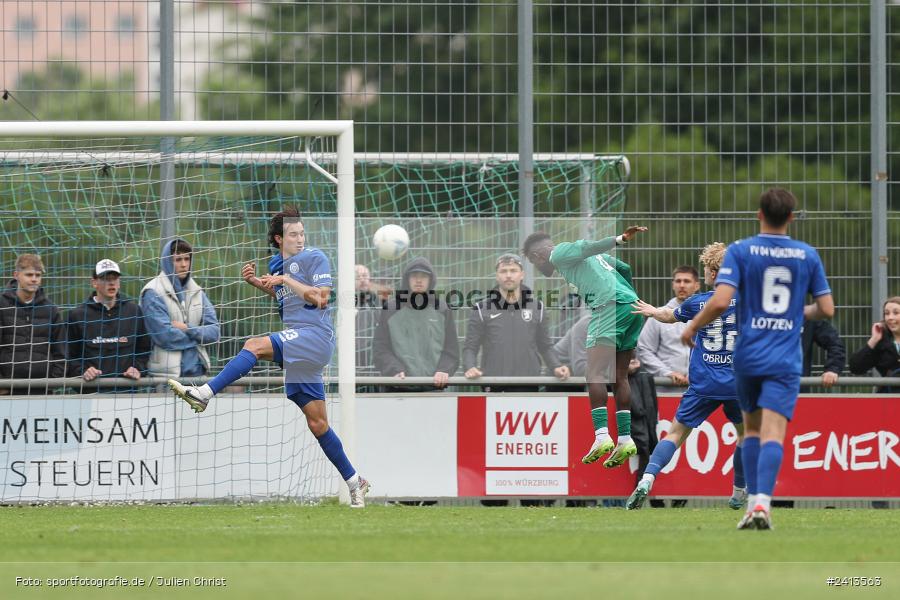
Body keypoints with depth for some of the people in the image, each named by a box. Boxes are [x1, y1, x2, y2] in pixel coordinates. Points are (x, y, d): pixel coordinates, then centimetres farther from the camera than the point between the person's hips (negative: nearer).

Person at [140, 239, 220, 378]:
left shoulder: (197, 292, 13)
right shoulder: (153, 293, -6)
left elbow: (213, 331, 7)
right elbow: (164, 335, -14)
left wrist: (188, 329, -11)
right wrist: (198, 336, -1)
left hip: (196, 372, 6)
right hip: (166, 371, -6)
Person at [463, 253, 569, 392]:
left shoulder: (536, 308, 9)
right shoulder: (482, 309, 4)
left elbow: (545, 346, 15)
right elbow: (470, 347, 4)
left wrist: (556, 368, -2)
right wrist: (470, 368, -15)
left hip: (528, 386, 1)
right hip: (493, 388, -1)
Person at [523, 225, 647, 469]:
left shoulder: (558, 254, 7)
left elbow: (587, 246, -10)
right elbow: (625, 269, 35)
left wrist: (620, 239, -25)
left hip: (610, 305, -9)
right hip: (634, 304, 9)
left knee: (595, 374, -15)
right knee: (620, 377, 10)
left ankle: (602, 436, -28)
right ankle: (625, 440, 3)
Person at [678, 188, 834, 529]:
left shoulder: (740, 251, -4)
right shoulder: (808, 255, 3)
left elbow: (721, 300, -15)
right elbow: (826, 309, 5)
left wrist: (693, 326, 2)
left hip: (748, 356, 0)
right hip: (786, 360, 0)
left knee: (752, 427, 18)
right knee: (773, 433, -8)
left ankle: (753, 500, 13)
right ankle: (763, 501, -27)